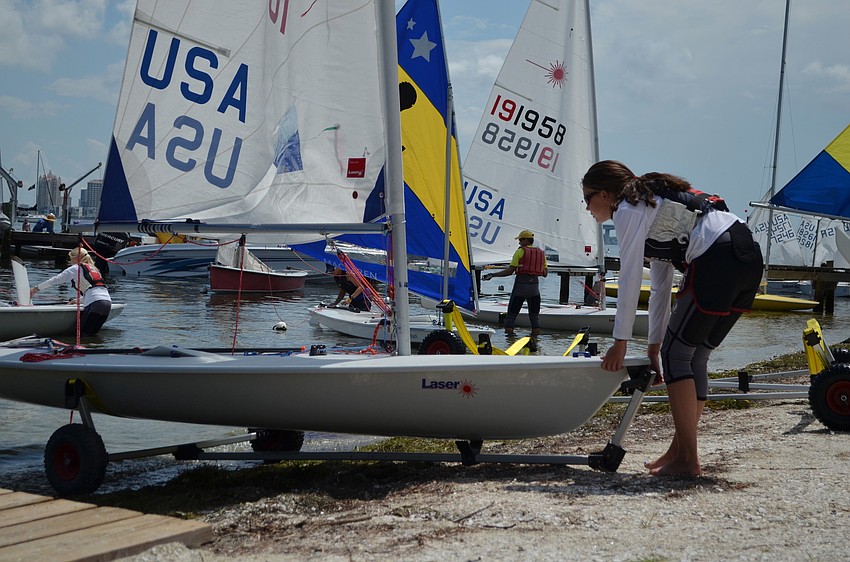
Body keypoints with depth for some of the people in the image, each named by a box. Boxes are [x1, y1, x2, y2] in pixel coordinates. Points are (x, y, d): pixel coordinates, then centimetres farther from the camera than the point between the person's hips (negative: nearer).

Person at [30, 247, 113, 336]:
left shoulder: (76, 268, 6)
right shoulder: (93, 268, 28)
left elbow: (55, 280, 9)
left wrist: (35, 289, 17)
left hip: (95, 304, -8)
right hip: (108, 302, 8)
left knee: (81, 333, -4)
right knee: (92, 334, 10)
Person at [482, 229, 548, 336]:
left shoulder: (520, 251, -4)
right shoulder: (541, 253, 10)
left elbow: (510, 271, -8)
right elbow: (545, 273, 12)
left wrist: (493, 275, -4)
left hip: (521, 284, -4)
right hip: (535, 285, 4)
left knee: (511, 314, 3)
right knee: (534, 315, 9)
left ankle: (508, 335, -2)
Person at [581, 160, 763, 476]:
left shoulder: (627, 210, 1)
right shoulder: (650, 205, 29)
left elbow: (629, 279, -4)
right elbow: (660, 285, 28)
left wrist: (620, 342, 0)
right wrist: (655, 343, 27)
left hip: (718, 263, -9)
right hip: (748, 258, 9)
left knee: (675, 354, -1)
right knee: (694, 358, 13)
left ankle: (687, 460, -2)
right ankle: (680, 451, 16)